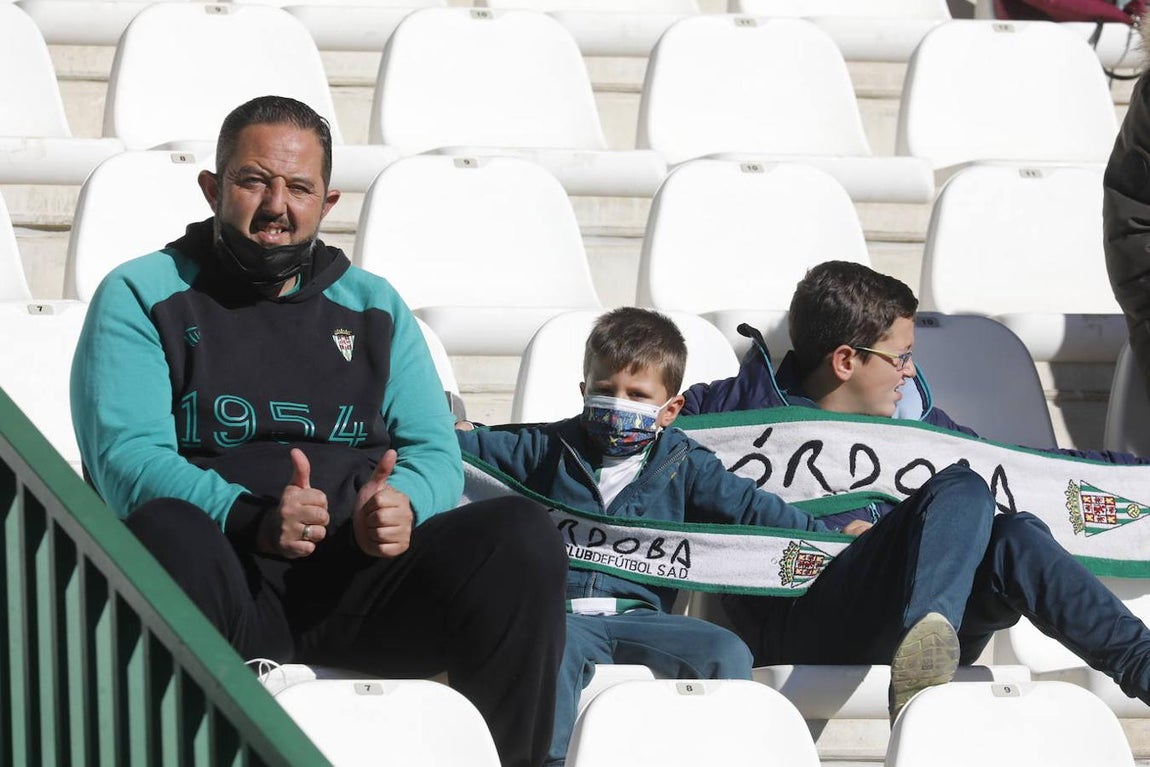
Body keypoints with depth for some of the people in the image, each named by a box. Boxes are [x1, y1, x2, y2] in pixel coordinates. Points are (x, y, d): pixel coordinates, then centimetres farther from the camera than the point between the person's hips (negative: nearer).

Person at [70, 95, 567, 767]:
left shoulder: (373, 306, 25)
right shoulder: (141, 296, 12)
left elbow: (435, 451, 16)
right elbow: (127, 456, -3)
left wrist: (403, 505, -11)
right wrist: (252, 518, -21)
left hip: (360, 581, 4)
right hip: (229, 579, -3)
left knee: (524, 534, -23)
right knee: (163, 531, -39)